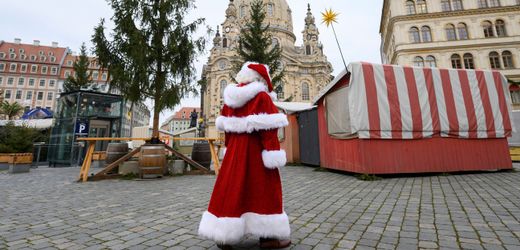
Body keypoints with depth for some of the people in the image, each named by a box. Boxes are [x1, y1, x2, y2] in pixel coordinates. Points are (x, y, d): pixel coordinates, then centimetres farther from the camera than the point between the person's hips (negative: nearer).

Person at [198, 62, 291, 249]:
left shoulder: (231, 97, 12)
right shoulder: (262, 97, -10)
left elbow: (226, 127, 13)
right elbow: (267, 128, -17)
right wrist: (273, 154, -16)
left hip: (235, 150, 7)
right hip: (256, 150, -6)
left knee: (231, 189, 11)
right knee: (263, 190, 4)